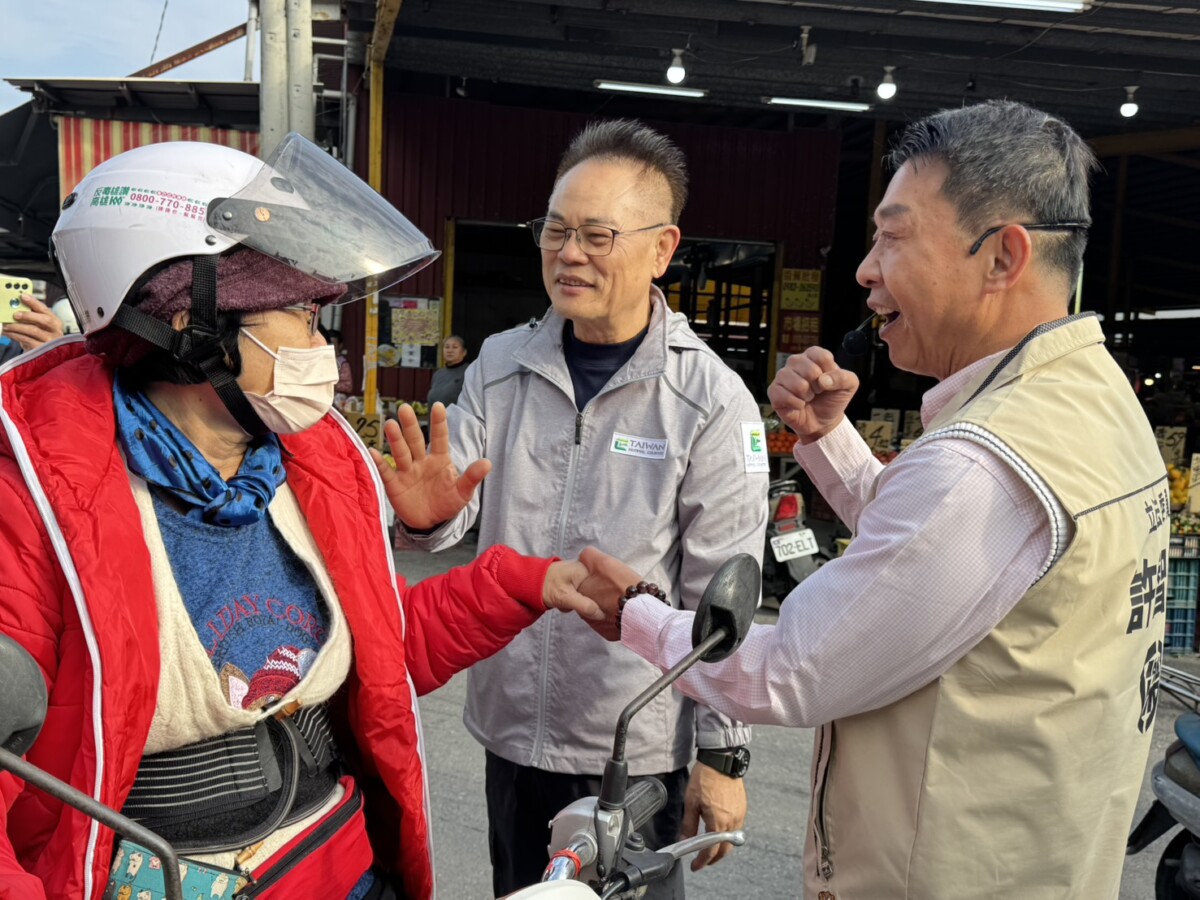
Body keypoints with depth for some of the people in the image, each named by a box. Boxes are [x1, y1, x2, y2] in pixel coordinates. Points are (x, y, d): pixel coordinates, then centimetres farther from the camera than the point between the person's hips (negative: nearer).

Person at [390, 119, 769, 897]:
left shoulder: (713, 402, -12)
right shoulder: (499, 366, -1)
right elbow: (453, 512, -1)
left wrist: (723, 755, -7)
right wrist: (424, 514, -25)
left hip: (635, 749, -4)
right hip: (509, 728, 4)